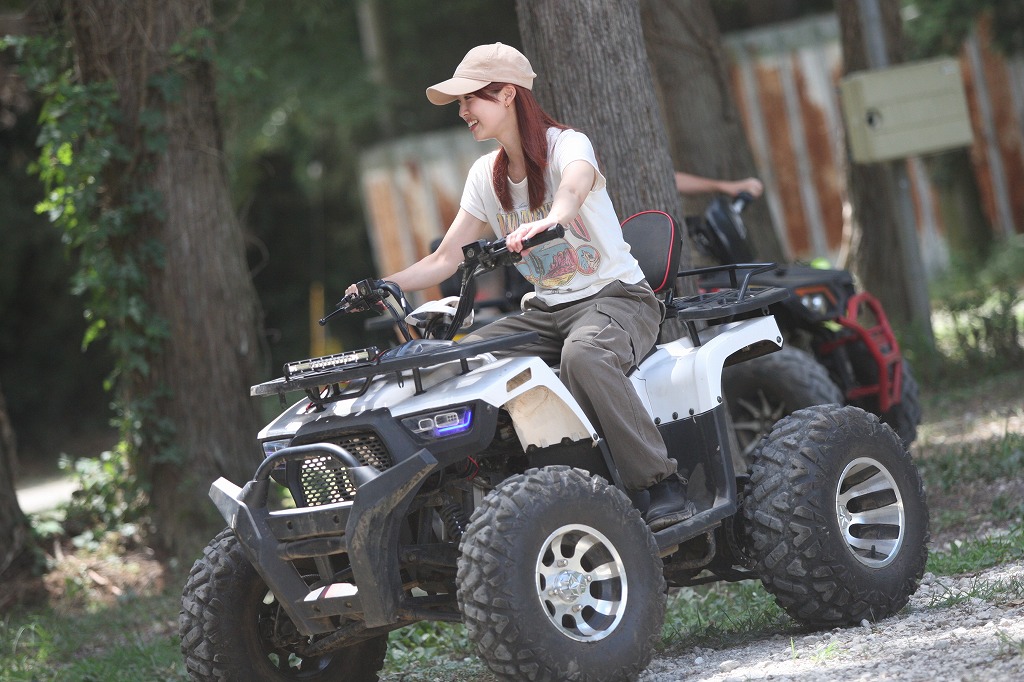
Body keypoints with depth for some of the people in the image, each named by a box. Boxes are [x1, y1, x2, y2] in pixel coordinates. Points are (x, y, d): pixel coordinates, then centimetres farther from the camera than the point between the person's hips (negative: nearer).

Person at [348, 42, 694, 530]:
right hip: (547, 309, 6)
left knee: (581, 354, -39)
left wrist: (548, 221, -57)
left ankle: (665, 485, -33)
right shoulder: (486, 175, 10)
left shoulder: (567, 144, -9)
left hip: (618, 298, -6)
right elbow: (446, 258, 8)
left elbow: (573, 190, -34)